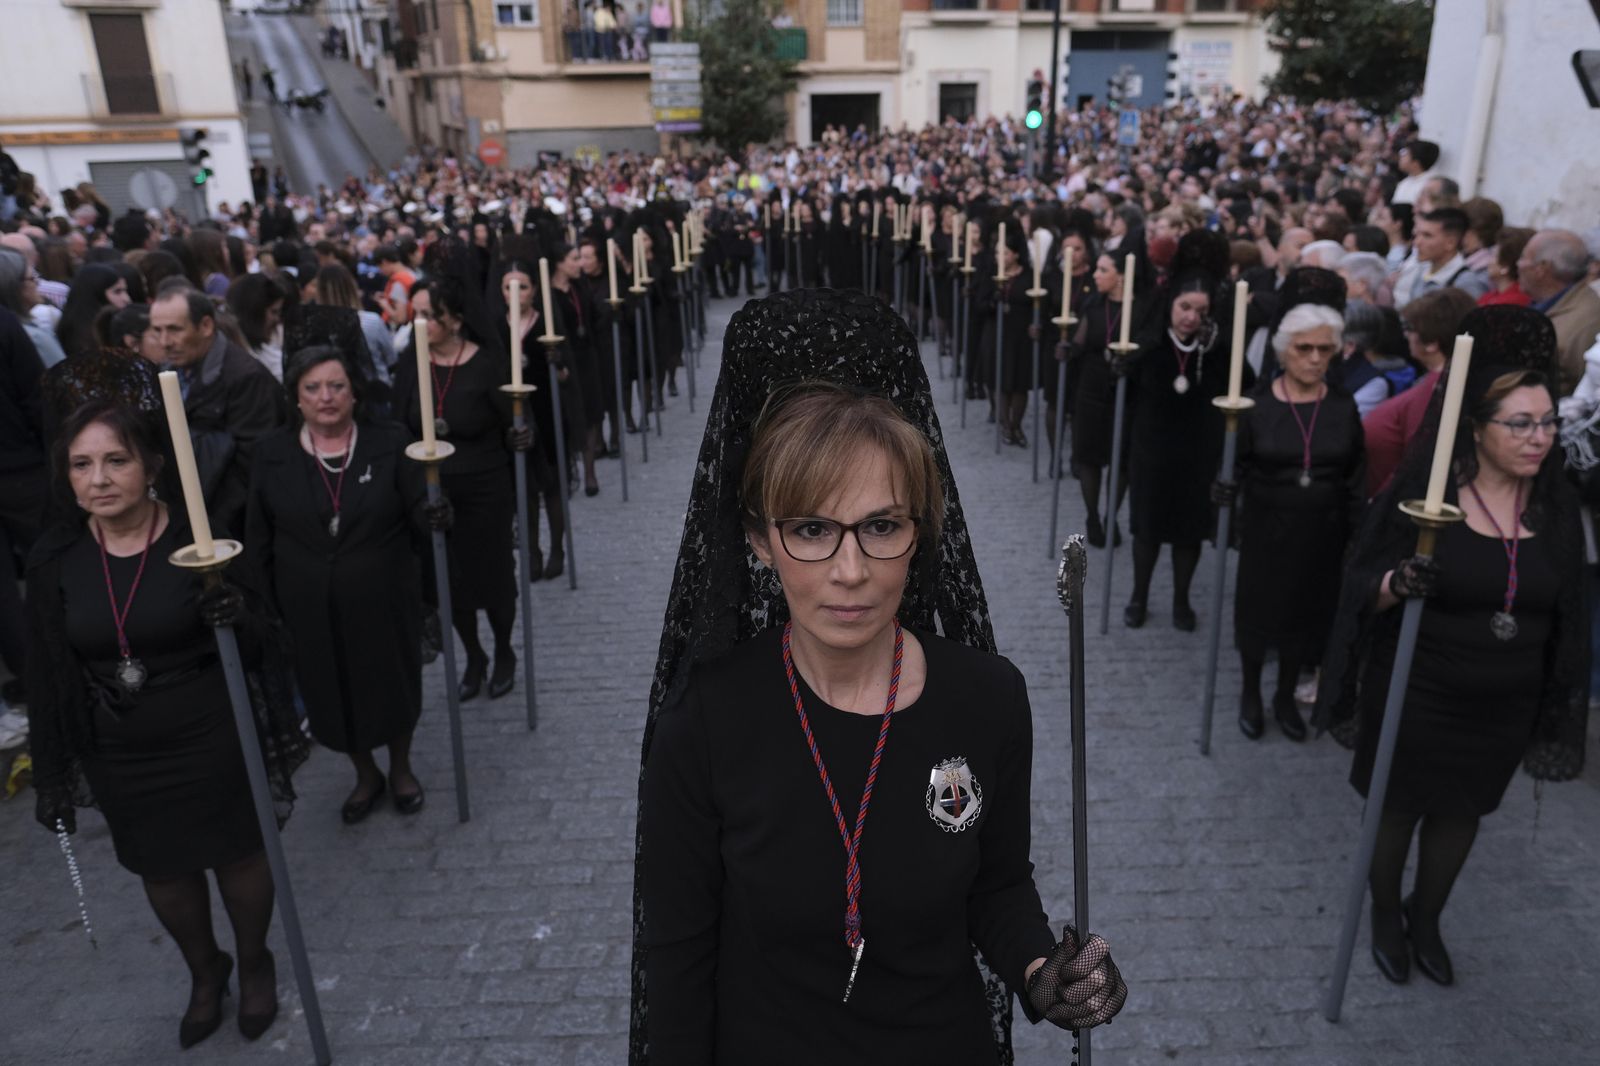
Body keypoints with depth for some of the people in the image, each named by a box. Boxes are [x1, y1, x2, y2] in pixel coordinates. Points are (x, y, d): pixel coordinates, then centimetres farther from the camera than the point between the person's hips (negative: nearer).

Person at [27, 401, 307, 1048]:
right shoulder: (55, 559, -7)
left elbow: (265, 641, -10)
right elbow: (48, 676, 0)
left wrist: (236, 621, -33)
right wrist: (52, 777, 3)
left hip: (212, 743, -3)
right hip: (120, 757, 3)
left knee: (239, 854, 15)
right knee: (162, 869, 21)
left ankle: (254, 964, 45)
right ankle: (205, 972, 49)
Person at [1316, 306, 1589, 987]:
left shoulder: (1555, 505, -3)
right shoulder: (1423, 494, -16)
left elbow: (1565, 610, 7)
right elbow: (1363, 587, -12)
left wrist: (1558, 703, 7)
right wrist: (1398, 584, -34)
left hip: (1503, 708, 4)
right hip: (1416, 695, -4)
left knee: (1460, 813, 20)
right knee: (1398, 807, 14)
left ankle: (1426, 919, 44)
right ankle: (1386, 915, 40)